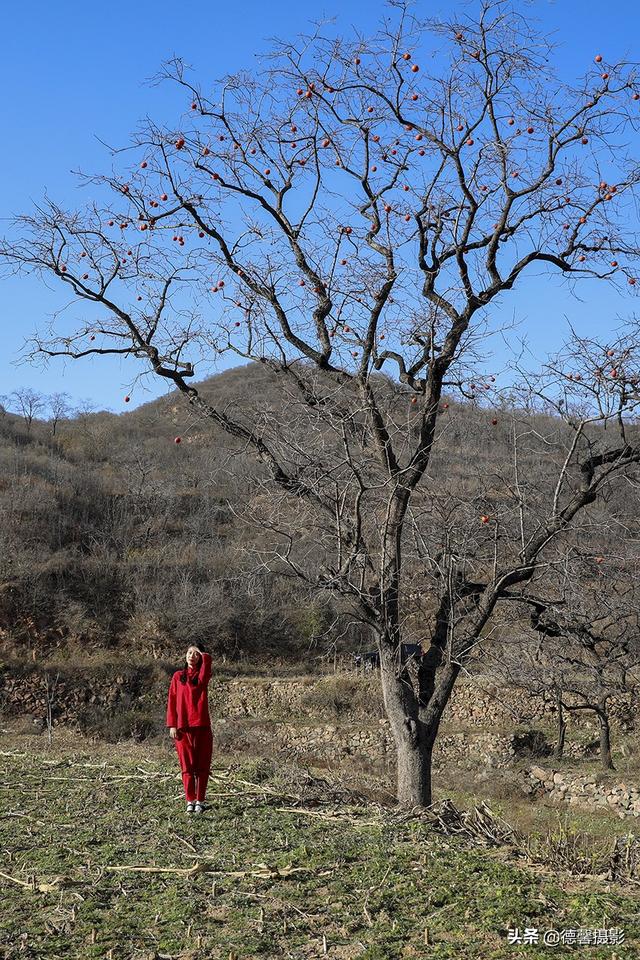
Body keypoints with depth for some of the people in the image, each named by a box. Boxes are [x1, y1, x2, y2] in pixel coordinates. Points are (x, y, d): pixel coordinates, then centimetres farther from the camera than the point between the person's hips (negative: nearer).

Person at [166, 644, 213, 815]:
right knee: (187, 765, 4)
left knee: (202, 765, 3)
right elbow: (172, 701, 4)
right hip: (182, 727, 0)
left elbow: (207, 658, -15)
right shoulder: (178, 676, 8)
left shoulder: (203, 676, 5)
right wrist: (172, 725, -3)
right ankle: (190, 800, 11)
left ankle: (200, 801, 11)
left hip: (202, 725, 0)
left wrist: (201, 653, 6)